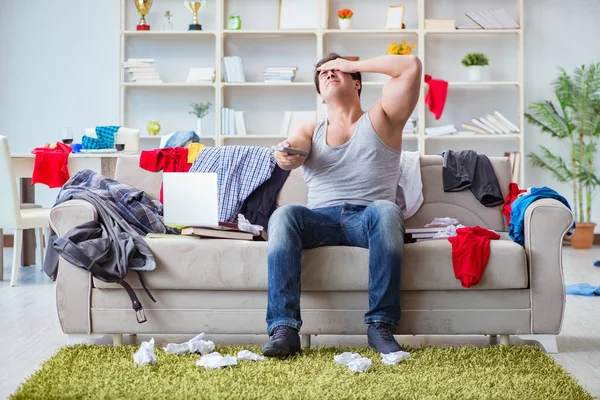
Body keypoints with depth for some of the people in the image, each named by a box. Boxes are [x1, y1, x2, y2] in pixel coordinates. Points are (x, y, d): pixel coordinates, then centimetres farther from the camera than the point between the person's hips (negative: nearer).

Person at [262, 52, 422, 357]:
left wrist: (353, 65, 13)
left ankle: (380, 324, -33)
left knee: (386, 210, -36)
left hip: (368, 219, -2)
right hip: (321, 220, 2)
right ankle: (284, 328, -36)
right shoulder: (309, 131, 23)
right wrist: (285, 156, -28)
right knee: (284, 215, -29)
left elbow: (411, 65, 6)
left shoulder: (380, 120, 17)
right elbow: (294, 152, -2)